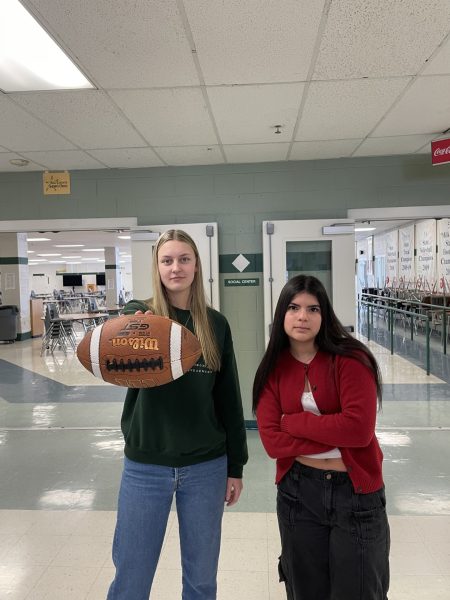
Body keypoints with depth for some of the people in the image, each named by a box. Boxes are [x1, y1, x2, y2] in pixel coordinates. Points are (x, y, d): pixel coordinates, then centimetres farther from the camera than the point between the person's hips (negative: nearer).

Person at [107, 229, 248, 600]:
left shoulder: (215, 324, -1)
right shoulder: (137, 315, -6)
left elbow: (229, 398, 4)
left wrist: (235, 466, 6)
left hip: (205, 466, 2)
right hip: (146, 465, -1)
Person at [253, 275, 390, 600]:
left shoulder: (350, 359, -13)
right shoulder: (272, 369, -4)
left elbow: (359, 428, -23)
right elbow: (271, 440, -11)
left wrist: (293, 421, -15)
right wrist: (337, 439, -19)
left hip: (356, 491, -3)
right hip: (298, 492, 3)